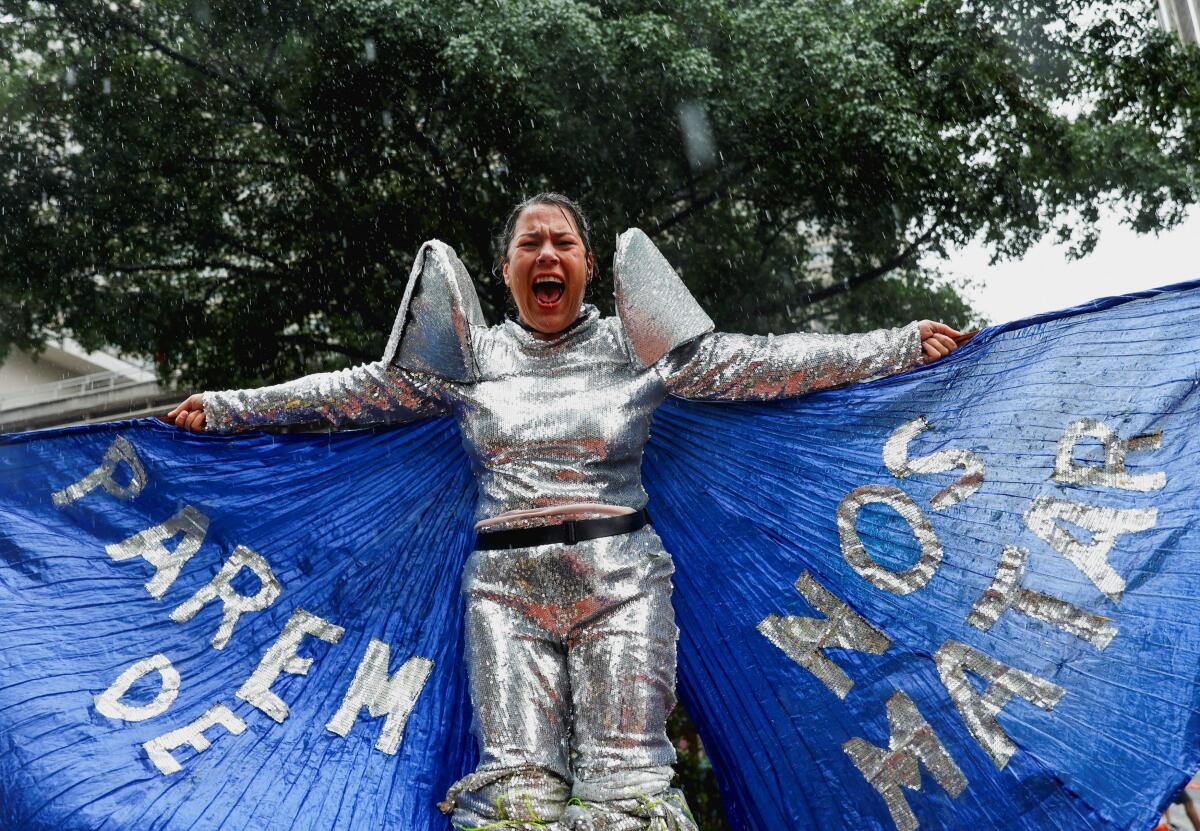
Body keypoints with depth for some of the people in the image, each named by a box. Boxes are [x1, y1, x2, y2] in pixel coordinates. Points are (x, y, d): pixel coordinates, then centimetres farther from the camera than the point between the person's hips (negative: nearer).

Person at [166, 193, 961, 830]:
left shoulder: (635, 346, 6)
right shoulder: (470, 354, 11)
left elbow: (759, 364, 1)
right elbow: (354, 390, 14)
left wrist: (902, 346, -4)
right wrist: (226, 407, 13)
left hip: (620, 580, -1)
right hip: (506, 584, 2)